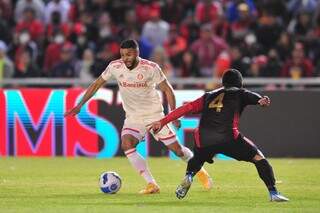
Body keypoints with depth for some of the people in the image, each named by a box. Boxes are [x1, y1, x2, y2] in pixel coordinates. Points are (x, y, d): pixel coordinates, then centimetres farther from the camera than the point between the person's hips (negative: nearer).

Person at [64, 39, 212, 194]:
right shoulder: (115, 67, -10)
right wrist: (79, 105, -2)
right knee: (126, 144, -25)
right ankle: (151, 184, -21)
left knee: (176, 148, 0)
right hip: (133, 117, 2)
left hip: (155, 115, -2)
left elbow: (167, 89, -7)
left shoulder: (151, 68, -17)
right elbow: (97, 84, 2)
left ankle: (199, 171, 32)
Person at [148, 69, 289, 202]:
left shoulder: (208, 96, 29)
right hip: (228, 138, -3)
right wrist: (261, 100, -23)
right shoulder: (239, 93, 21)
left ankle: (188, 176, 3)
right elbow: (252, 97, -1)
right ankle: (273, 193, 0)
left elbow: (187, 108, 23)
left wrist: (162, 122, 23)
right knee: (258, 157, 10)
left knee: (196, 161, 33)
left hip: (203, 140, 3)